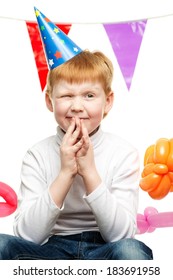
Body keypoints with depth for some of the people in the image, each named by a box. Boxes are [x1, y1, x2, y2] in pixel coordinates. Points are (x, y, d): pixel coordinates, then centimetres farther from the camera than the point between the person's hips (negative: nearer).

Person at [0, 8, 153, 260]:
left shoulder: (124, 153, -6)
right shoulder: (38, 155, -5)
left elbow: (121, 234, -13)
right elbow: (27, 236, -13)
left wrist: (90, 171, -23)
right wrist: (65, 173, -22)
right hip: (52, 252, 1)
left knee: (131, 251, -34)